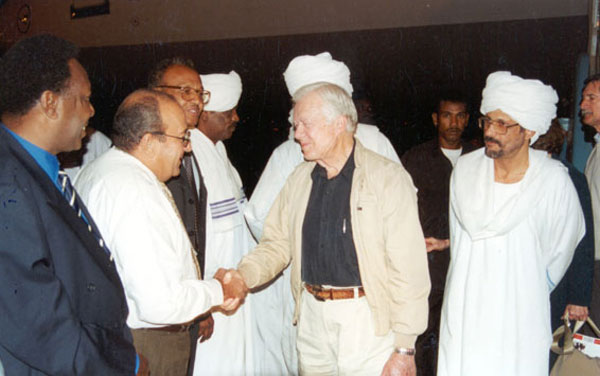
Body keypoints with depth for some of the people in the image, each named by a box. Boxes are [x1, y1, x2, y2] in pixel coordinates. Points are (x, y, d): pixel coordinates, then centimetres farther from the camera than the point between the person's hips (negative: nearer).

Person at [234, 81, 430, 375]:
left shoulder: (388, 177, -9)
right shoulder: (299, 180, 9)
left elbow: (408, 266, -12)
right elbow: (277, 243, 12)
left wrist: (404, 347, -14)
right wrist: (245, 275, -9)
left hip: (369, 318, -5)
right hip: (312, 315, 5)